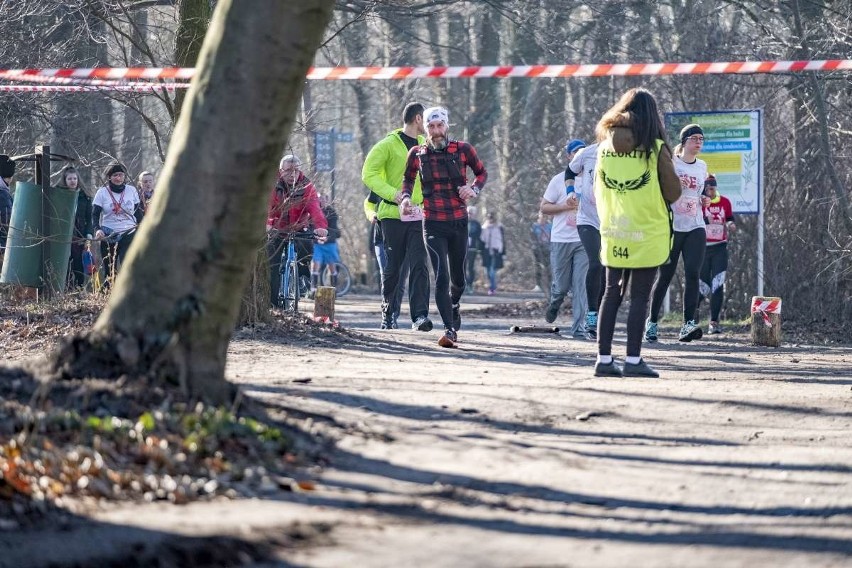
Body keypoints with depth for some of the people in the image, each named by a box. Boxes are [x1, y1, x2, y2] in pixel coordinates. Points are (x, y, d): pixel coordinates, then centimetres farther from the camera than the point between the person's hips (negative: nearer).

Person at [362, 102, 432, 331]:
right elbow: (369, 174, -6)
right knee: (393, 268, 5)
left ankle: (420, 315, -16)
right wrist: (392, 193, -19)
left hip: (419, 215, 3)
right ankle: (388, 313, 20)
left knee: (419, 265, -10)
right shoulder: (389, 145, -3)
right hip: (393, 215, -3)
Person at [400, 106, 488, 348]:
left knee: (458, 276, 14)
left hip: (459, 222, 1)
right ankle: (450, 329, -15)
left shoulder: (462, 150, -1)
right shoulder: (417, 154, 1)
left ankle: (454, 305, 47)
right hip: (433, 225, -1)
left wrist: (474, 189, -7)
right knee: (441, 277, -14)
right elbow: (408, 179, 17)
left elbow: (482, 172, 13)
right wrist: (406, 197, -3)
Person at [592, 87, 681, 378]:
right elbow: (674, 193, -6)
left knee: (612, 294, 10)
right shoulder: (656, 149, -9)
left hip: (613, 234, 4)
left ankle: (604, 359, 8)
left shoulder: (604, 147, 3)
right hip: (647, 235, -4)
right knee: (639, 297, -1)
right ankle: (633, 359, -3)